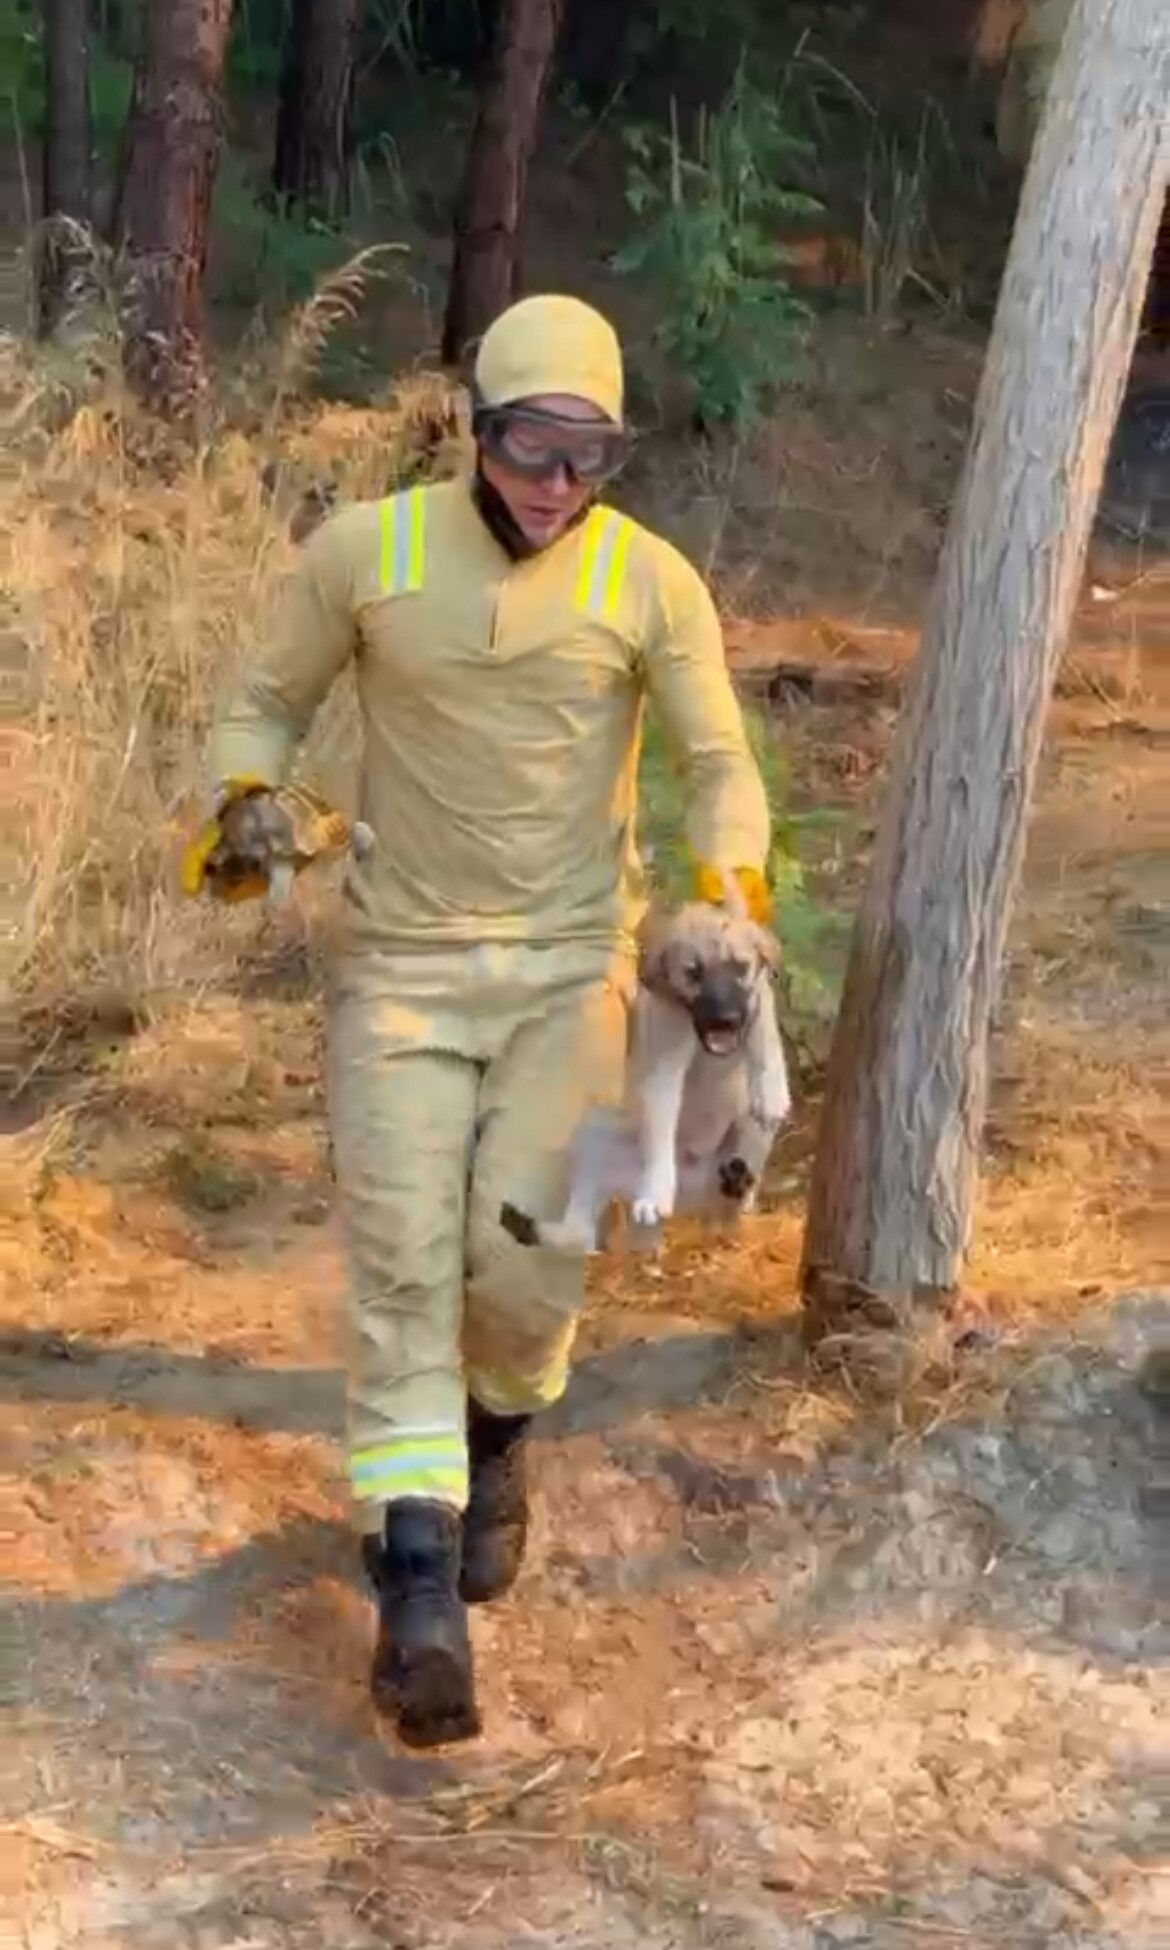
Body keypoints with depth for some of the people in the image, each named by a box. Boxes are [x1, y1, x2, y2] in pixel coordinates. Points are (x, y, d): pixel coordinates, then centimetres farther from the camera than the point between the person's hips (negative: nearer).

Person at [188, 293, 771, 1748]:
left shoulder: (650, 580, -5)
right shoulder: (365, 549, -5)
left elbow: (719, 764, -1)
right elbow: (270, 700, 7)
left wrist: (727, 893, -19)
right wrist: (244, 800, -13)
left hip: (574, 961, 0)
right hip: (401, 957, 0)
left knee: (527, 1257, -9)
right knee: (402, 1261, -9)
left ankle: (497, 1428, 27)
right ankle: (419, 1594, -11)